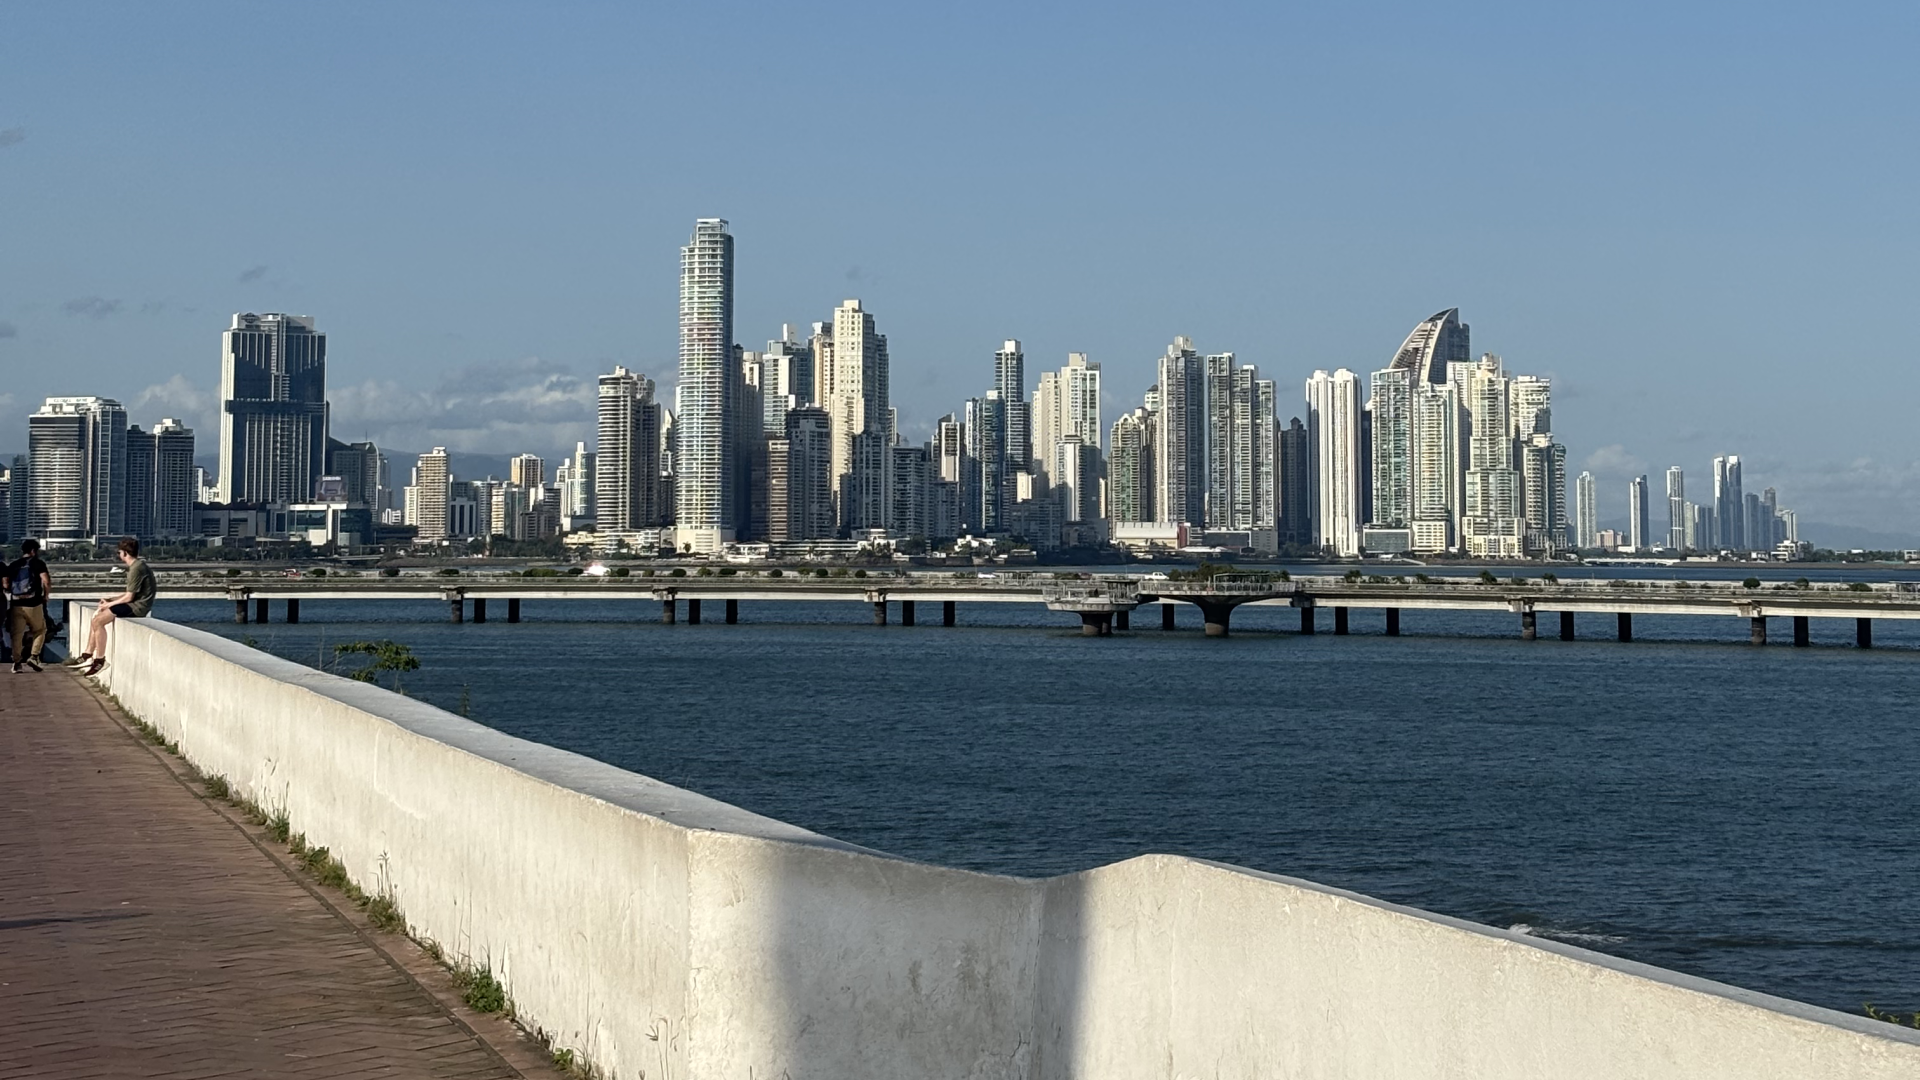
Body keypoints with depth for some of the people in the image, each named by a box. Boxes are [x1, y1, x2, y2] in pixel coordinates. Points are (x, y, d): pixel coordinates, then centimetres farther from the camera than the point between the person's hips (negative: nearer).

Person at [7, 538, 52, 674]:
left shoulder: (12, 565, 11)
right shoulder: (38, 563, -2)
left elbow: (6, 585, 6)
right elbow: (46, 582, -14)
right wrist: (46, 594, 3)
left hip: (16, 605, 3)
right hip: (33, 604, -3)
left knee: (17, 634, 5)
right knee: (39, 630, 15)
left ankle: (16, 663, 0)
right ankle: (33, 656, 1)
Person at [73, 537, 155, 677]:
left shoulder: (137, 568, -19)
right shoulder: (136, 565, 13)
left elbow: (129, 597, -18)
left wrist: (109, 604, -7)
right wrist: (112, 599, 11)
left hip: (137, 607, -11)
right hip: (134, 603, 11)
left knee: (98, 621, -17)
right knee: (95, 616, 11)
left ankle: (100, 660, -10)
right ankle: (88, 655, 13)